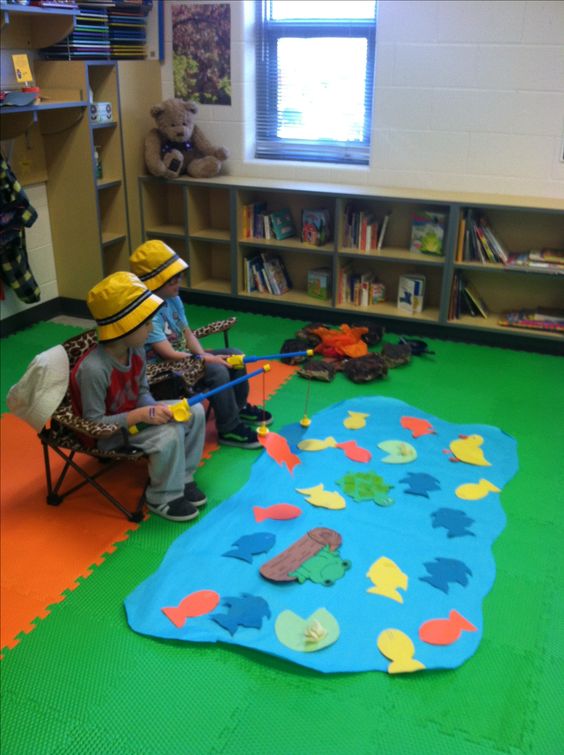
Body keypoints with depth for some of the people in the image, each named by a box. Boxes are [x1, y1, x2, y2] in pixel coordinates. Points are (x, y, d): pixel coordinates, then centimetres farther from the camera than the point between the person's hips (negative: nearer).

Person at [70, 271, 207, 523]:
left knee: (195, 411, -2)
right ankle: (163, 499, -4)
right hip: (106, 433, -8)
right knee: (169, 435, -29)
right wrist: (141, 415, -32)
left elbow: (142, 393, 5)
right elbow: (93, 423, -27)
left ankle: (182, 478, 13)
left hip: (133, 415, 8)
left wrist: (156, 408, -17)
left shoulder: (136, 350, -8)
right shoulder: (93, 369, -32)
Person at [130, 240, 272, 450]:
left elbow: (188, 334, 5)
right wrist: (207, 359, -23)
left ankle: (239, 407, 25)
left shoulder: (173, 299, 1)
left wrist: (205, 357, -13)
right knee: (217, 371, -27)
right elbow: (169, 355, -28)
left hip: (182, 359, 9)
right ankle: (230, 429, -11)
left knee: (234, 356, 4)